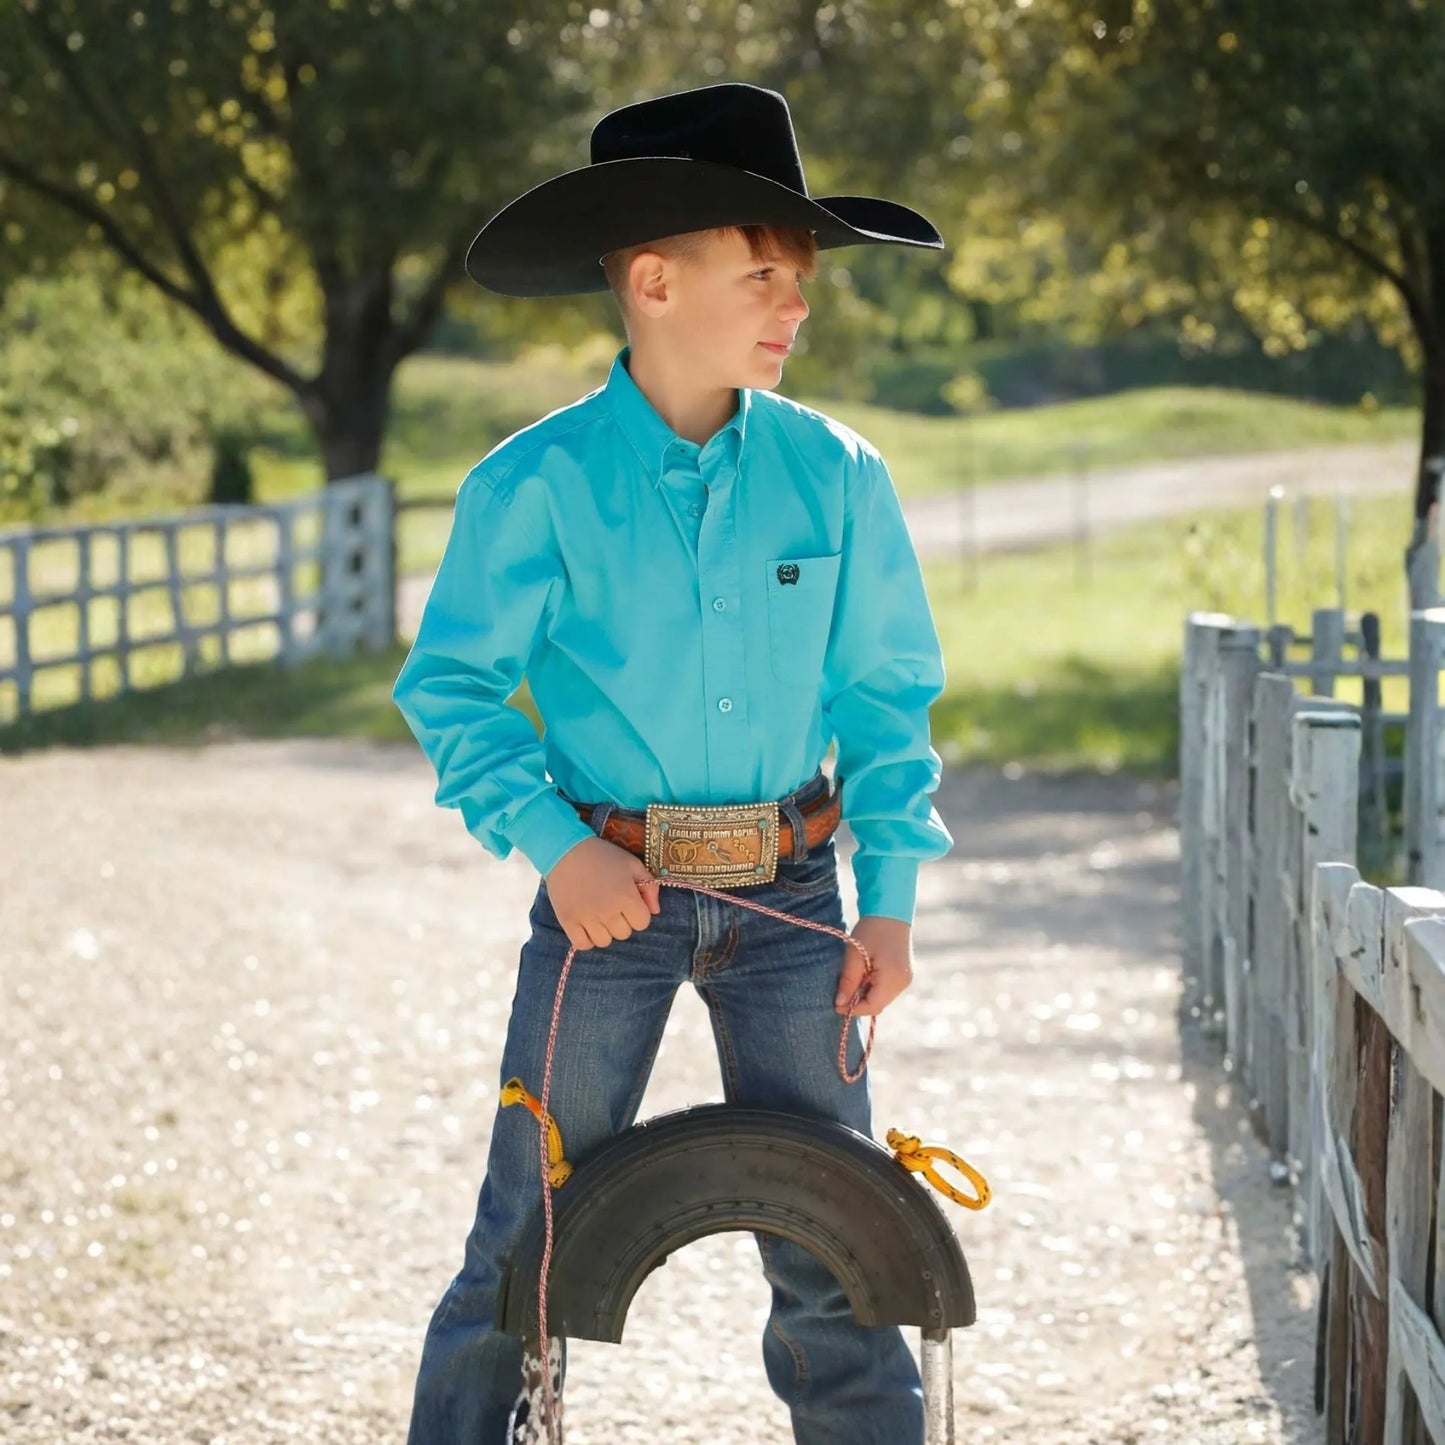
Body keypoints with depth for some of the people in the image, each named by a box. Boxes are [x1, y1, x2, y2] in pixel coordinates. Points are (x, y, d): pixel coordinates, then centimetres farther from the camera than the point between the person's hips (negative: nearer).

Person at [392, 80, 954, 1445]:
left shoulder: (834, 475, 1)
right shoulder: (537, 484, -7)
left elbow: (885, 696, 7)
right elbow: (448, 685, -4)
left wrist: (889, 898, 1)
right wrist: (553, 841, -16)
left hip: (789, 897, 2)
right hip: (611, 890, -2)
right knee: (530, 1239, 4)